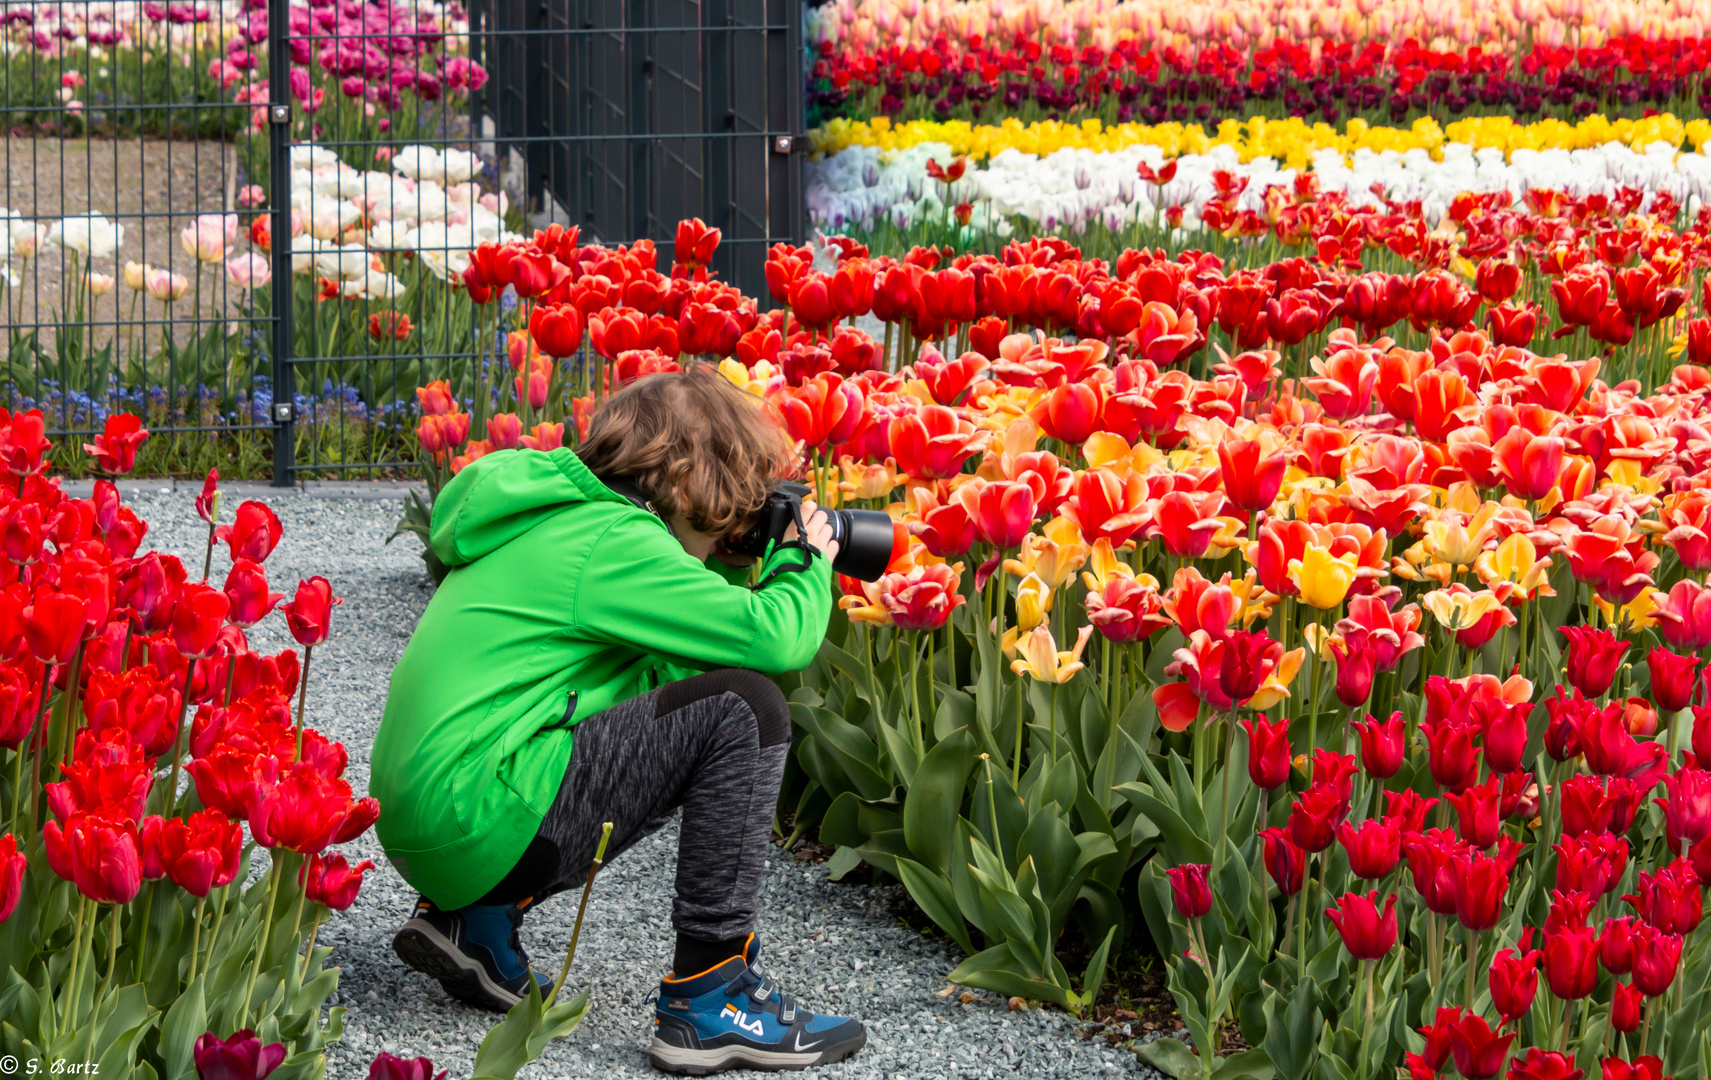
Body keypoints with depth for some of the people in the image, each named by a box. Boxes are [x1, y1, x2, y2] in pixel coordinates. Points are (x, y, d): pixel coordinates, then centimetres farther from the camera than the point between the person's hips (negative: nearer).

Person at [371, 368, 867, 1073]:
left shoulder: (561, 520, 18)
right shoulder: (612, 540, -12)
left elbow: (663, 664, 24)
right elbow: (776, 641, -18)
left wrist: (735, 572, 17)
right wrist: (809, 561, 3)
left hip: (420, 822, 10)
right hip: (477, 824, -10)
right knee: (744, 710, -11)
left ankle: (477, 925, 17)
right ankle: (709, 1002, -10)